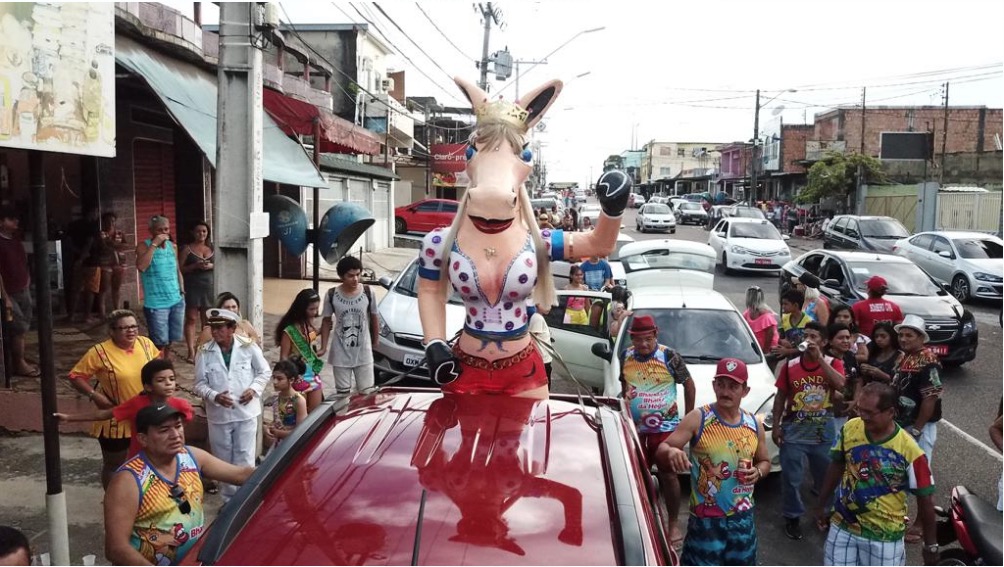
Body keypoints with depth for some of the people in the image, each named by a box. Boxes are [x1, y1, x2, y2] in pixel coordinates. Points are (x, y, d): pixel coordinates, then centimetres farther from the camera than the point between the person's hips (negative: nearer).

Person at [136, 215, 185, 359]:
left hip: (176, 301, 5)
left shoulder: (173, 246, 11)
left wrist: (182, 290, 13)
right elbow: (141, 266, -24)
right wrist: (154, 244, -21)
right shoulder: (144, 245, -6)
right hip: (156, 304, -5)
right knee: (160, 343, -5)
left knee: (169, 341, 14)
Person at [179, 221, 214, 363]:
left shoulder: (212, 248, 9)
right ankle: (191, 351, -9)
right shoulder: (187, 249, 0)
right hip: (192, 288, -3)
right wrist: (195, 266, -18)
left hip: (209, 287, 3)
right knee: (191, 319, -6)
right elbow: (180, 269, -4)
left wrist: (212, 266, -8)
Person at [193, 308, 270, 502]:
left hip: (246, 412, -1)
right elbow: (200, 384, -1)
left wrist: (254, 389, -12)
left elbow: (265, 372, 4)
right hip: (219, 415, 1)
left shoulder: (249, 347, -6)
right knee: (223, 460, 13)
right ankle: (229, 499, 30)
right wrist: (214, 396, -19)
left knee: (245, 459, 5)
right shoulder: (204, 353, -5)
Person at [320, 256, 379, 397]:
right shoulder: (332, 295, -10)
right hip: (340, 354, 0)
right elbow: (326, 321, 1)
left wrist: (375, 342, 9)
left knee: (366, 392, 6)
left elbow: (374, 318, 3)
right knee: (342, 392, 10)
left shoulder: (368, 293, -9)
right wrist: (323, 347, -2)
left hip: (363, 353, 0)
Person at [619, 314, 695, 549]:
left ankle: (673, 524, 12)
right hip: (635, 427, 4)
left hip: (665, 427, -4)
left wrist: (689, 416, 1)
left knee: (667, 474, -2)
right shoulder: (626, 356, 0)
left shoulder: (669, 356, -11)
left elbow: (689, 385, -2)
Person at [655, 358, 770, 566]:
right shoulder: (698, 418, -13)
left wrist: (758, 472, -8)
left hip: (742, 515, 5)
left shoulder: (754, 424, 1)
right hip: (706, 517, -4)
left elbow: (765, 461, 16)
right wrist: (670, 452, -42)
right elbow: (662, 449, -18)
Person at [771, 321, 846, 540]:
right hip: (794, 428, 0)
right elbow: (781, 396, 2)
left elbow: (840, 385, -23)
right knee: (791, 477, 6)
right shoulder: (790, 365, -4)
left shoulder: (833, 363, -3)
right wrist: (776, 426, -1)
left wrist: (819, 358, -23)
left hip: (823, 429, 0)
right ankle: (792, 517, 22)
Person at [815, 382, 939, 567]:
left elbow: (926, 498, -10)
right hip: (842, 526, 3)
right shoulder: (849, 429, -9)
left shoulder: (909, 451, -20)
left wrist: (931, 545, -4)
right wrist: (821, 505, 14)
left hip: (884, 535, -3)